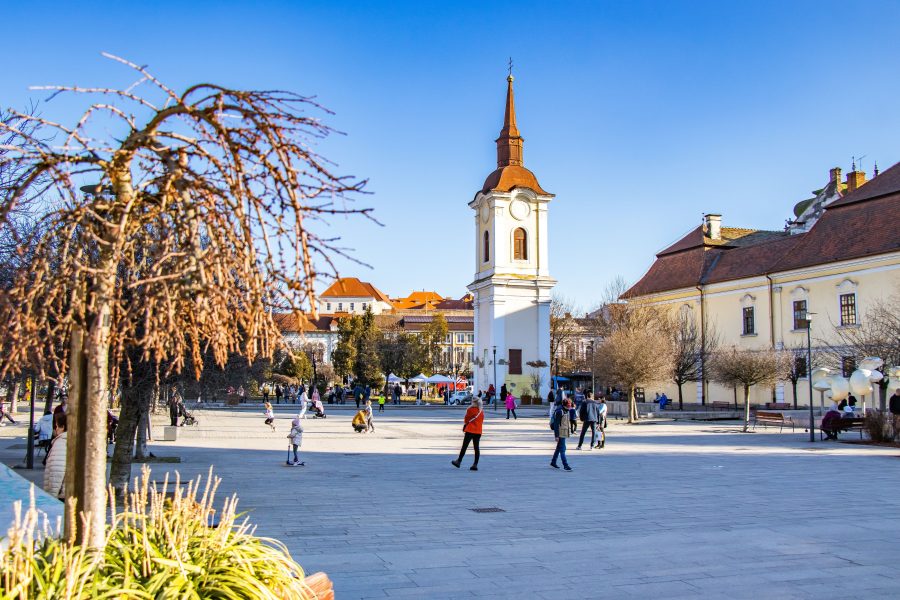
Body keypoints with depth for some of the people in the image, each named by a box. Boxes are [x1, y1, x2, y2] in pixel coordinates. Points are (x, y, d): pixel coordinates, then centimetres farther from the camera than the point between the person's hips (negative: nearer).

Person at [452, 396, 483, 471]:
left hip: (470, 430, -5)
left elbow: (466, 420, 2)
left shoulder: (470, 410, -6)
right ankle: (475, 465, 0)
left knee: (464, 446, 1)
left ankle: (459, 461, 5)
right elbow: (482, 421, 13)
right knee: (476, 447, 3)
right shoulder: (482, 412, 7)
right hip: (478, 431, 5)